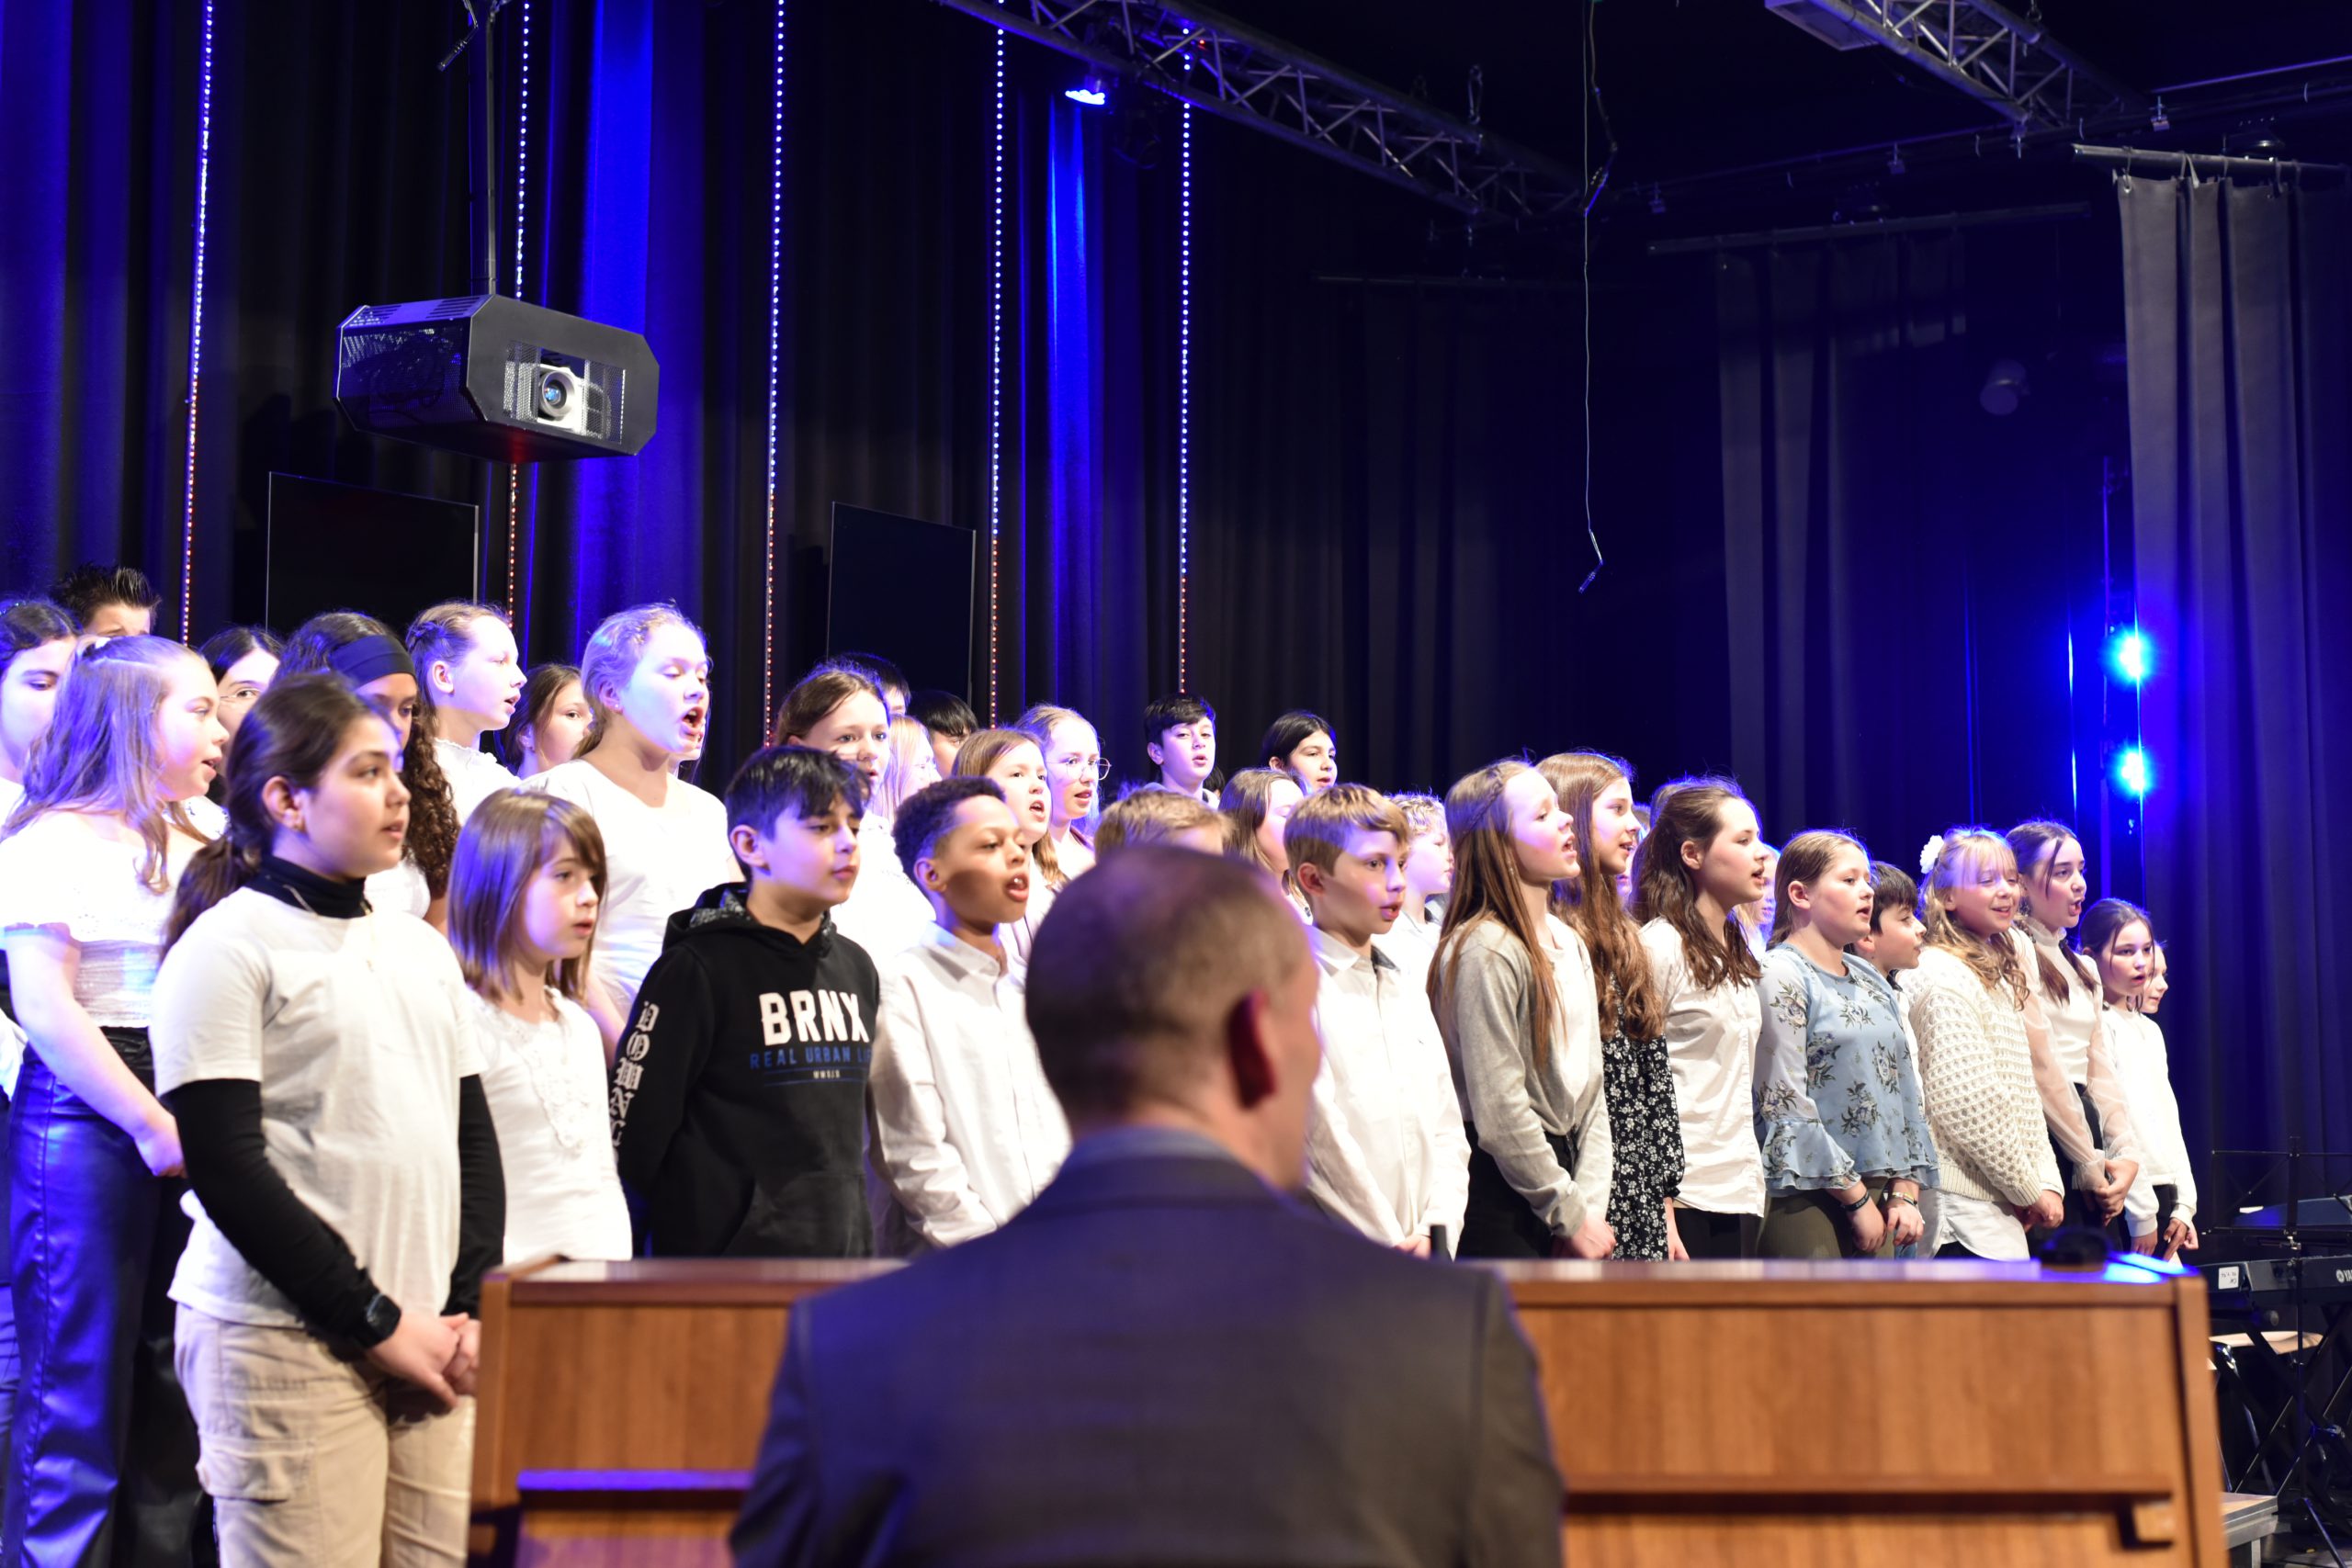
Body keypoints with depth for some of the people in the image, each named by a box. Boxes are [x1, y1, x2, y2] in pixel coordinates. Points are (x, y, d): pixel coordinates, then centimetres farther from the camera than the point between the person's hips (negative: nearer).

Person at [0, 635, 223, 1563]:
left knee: (167, 1396, 11)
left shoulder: (194, 847, 16)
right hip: (83, 1122, -7)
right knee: (79, 1393, -2)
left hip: (179, 1123, 7)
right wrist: (150, 1123, -17)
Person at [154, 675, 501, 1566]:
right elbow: (225, 1167, -10)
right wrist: (375, 1323, -10)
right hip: (285, 1340, -6)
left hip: (425, 1342, 6)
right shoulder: (228, 948, -4)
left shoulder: (421, 948, 16)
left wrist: (470, 1308, 3)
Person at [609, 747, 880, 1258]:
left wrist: (859, 1247, 17)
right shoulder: (699, 969, -10)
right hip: (724, 1259, -6)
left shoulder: (856, 968, 11)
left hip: (842, 1257, 6)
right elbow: (632, 1129, -11)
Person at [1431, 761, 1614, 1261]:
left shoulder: (1568, 944, 11)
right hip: (1501, 1194, -7)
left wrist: (1590, 1208, -1)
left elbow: (1590, 1089, 10)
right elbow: (1500, 1114, -17)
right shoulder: (1485, 951, -15)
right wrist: (1572, 1218, -11)